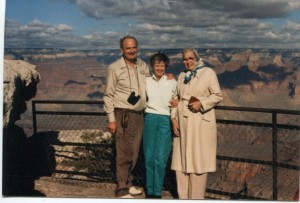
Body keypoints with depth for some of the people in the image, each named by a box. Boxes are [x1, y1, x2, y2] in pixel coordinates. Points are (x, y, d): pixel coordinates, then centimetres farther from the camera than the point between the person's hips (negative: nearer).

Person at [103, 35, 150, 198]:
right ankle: (121, 190, 6)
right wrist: (111, 119, -9)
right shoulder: (115, 68, -6)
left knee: (134, 153, 12)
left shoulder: (143, 66, 8)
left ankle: (128, 183, 27)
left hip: (139, 114, 5)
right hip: (123, 114, -5)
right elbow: (108, 95, -4)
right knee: (124, 153, -4)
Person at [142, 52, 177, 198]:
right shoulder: (146, 81, 7)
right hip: (150, 119, 2)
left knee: (160, 158, -5)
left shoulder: (172, 83, 2)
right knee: (149, 157, 6)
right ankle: (149, 191, 17)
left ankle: (157, 192, 7)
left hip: (165, 120, -2)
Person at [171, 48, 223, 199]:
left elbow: (218, 95, -2)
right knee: (181, 160, 6)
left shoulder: (208, 72, 0)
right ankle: (183, 197, 16)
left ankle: (196, 197, 8)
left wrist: (201, 103, -16)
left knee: (198, 160, -1)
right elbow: (177, 99, 15)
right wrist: (174, 118, 4)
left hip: (201, 123, -5)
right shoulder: (182, 76, 16)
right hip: (183, 123, 5)